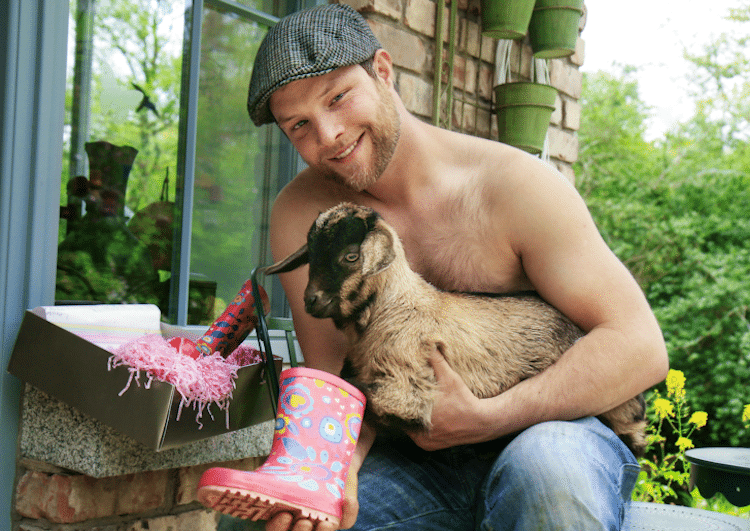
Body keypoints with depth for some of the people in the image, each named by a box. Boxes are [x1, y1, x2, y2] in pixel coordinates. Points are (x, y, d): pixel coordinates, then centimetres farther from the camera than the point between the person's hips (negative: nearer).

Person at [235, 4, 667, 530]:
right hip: (418, 461, 2)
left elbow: (640, 347, -16)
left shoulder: (513, 183, -14)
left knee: (545, 468, -35)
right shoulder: (303, 214, -5)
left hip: (553, 432, -1)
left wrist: (483, 419, -23)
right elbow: (335, 378, -4)